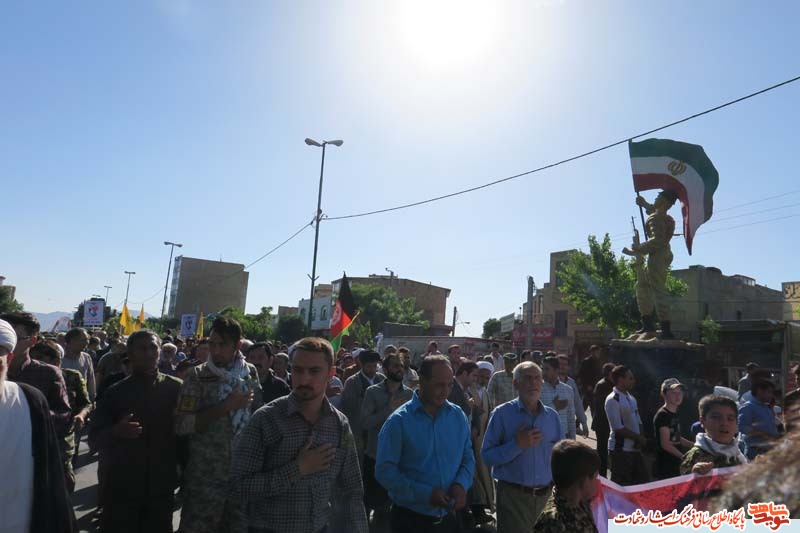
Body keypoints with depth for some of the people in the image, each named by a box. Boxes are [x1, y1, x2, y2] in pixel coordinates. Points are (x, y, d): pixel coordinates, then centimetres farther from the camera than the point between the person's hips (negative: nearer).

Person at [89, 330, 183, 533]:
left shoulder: (176, 388, -2)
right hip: (121, 489, 0)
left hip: (161, 489, 0)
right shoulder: (115, 392, 1)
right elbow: (94, 439, 0)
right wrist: (116, 432, -18)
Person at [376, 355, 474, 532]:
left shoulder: (458, 416, 0)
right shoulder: (399, 421, -14)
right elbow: (385, 471, -16)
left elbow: (468, 458, 7)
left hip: (449, 517, 4)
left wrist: (461, 484, -12)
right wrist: (425, 494, -22)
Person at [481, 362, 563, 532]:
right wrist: (517, 445, -22)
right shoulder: (502, 413, -9)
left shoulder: (552, 415, 4)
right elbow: (487, 456, -14)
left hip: (546, 497, 4)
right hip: (513, 496, -4)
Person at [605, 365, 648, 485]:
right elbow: (618, 428, -20)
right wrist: (639, 438, -12)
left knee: (643, 478, 16)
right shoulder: (612, 400, -16)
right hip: (620, 449, -8)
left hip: (635, 448, 8)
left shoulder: (631, 398, 11)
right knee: (620, 484, 0)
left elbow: (638, 421, 13)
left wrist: (641, 439, -4)